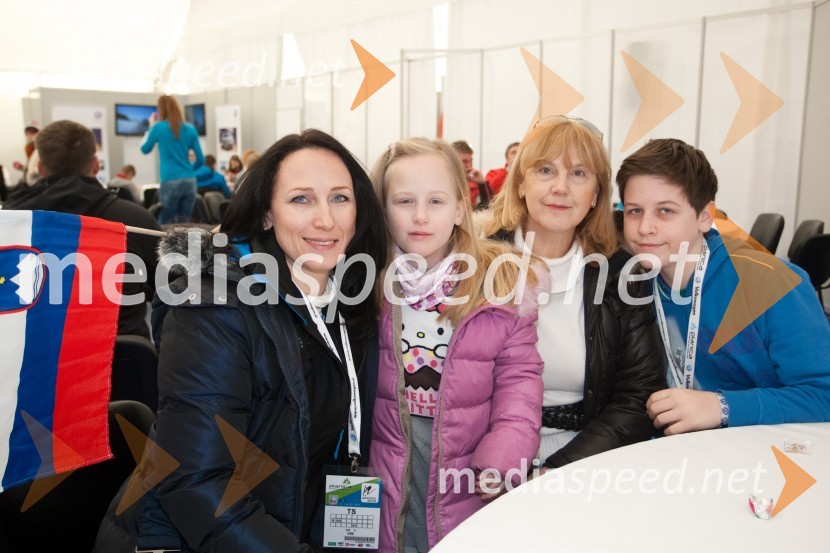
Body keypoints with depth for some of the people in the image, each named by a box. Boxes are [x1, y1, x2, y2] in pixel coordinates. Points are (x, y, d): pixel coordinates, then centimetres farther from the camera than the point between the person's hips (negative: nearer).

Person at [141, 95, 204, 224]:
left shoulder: (159, 127, -1)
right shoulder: (190, 129, 6)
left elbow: (145, 149, 15)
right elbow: (200, 159, 8)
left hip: (170, 182, -3)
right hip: (190, 181, 4)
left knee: (166, 225, 3)